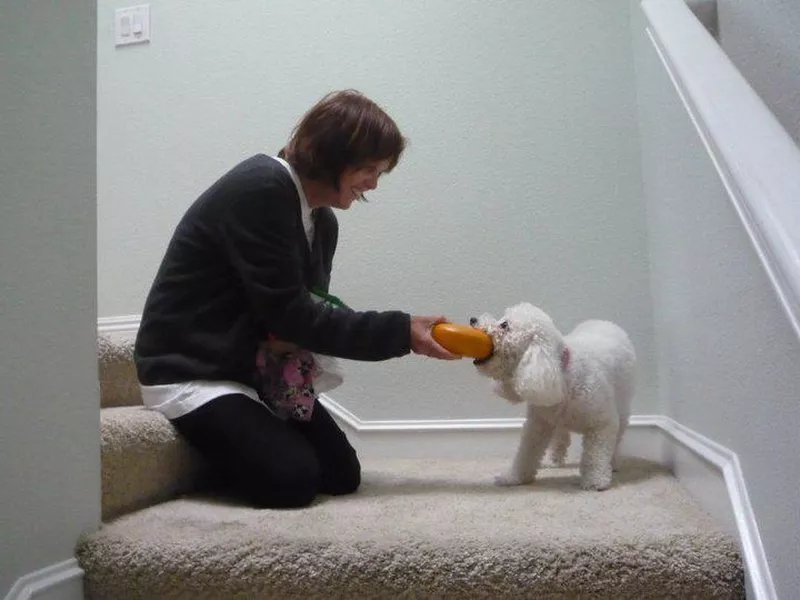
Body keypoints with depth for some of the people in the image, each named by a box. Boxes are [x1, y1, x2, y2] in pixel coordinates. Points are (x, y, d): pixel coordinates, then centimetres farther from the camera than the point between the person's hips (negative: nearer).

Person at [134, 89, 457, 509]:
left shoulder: (322, 221, 6)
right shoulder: (259, 190, -22)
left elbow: (312, 307, 5)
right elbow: (286, 313, -26)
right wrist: (400, 332, -24)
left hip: (260, 367, 9)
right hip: (190, 371, -8)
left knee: (342, 475, 3)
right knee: (293, 481, -20)